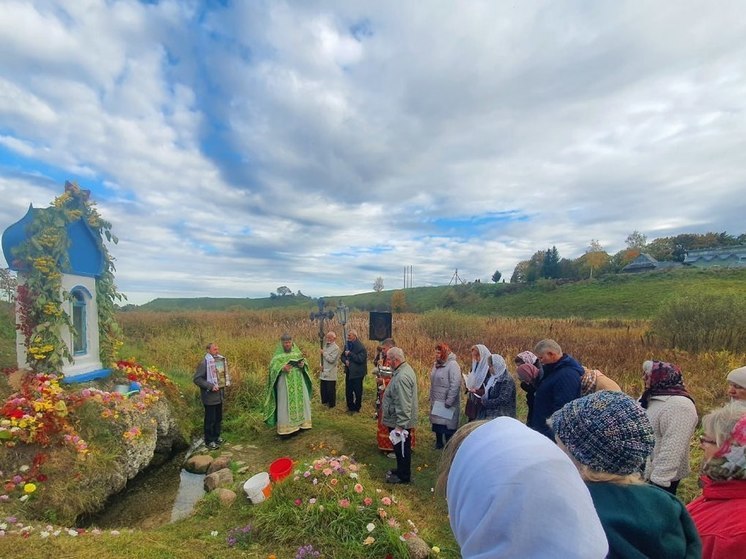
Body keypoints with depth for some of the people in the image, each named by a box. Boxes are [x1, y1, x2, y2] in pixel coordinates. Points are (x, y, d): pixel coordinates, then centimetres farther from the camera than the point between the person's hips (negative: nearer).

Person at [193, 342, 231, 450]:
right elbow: (196, 379, -19)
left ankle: (216, 436, 33)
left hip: (220, 394, 7)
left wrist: (227, 381, 5)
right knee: (210, 419, 4)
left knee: (218, 417, 17)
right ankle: (209, 441, 18)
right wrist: (210, 386, -23)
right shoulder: (204, 363, -17)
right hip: (210, 396, -7)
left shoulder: (220, 360, 5)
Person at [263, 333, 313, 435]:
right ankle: (285, 426, 4)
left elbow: (303, 361, 10)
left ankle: (301, 422, 21)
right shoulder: (278, 353, -2)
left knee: (301, 399, 7)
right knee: (285, 402, -3)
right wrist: (282, 368, -25)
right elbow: (272, 365, -7)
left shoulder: (297, 351, 7)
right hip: (285, 382, -3)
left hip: (298, 381, 4)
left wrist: (302, 364, -13)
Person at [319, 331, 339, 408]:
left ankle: (331, 404, 16)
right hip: (323, 373, 7)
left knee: (330, 391, 2)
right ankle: (324, 402, 29)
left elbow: (331, 359, -21)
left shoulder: (336, 348, -12)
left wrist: (323, 353, -14)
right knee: (323, 390, 13)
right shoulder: (325, 345, 11)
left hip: (331, 374, -7)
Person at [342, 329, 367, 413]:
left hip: (357, 372, -7)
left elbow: (360, 359, -24)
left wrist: (350, 354, -23)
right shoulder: (347, 345, 7)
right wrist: (345, 361, -8)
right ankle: (350, 407, 30)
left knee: (357, 392, 5)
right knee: (348, 391, 15)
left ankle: (356, 408, 19)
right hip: (349, 372, 7)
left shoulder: (361, 346, -16)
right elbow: (343, 356, 14)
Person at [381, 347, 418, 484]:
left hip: (400, 422, -10)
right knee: (400, 448, 23)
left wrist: (400, 425, -26)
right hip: (398, 420, 10)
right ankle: (401, 470, 39)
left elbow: (403, 405, -30)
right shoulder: (404, 370, 5)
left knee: (401, 448, 8)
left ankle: (403, 476, 24)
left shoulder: (402, 377, -29)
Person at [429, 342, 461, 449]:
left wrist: (449, 401, -22)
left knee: (448, 425, 2)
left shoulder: (452, 365, -17)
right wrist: (431, 397, 14)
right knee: (436, 423, 17)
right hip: (436, 401, 8)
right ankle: (439, 442, 35)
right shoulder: (436, 364, 9)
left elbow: (455, 385, -22)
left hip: (446, 403, -8)